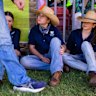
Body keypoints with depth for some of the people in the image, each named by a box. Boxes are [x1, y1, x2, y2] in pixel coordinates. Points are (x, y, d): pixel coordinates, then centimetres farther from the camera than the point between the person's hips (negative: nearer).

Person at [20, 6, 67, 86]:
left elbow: (63, 45, -6)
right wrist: (42, 57, -16)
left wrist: (63, 48, -33)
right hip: (39, 56, 2)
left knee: (55, 40, -28)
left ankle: (57, 72, -42)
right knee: (24, 61, -29)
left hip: (51, 56, -1)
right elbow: (31, 47, -1)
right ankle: (57, 66, -25)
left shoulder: (54, 30, -6)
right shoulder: (34, 30, -2)